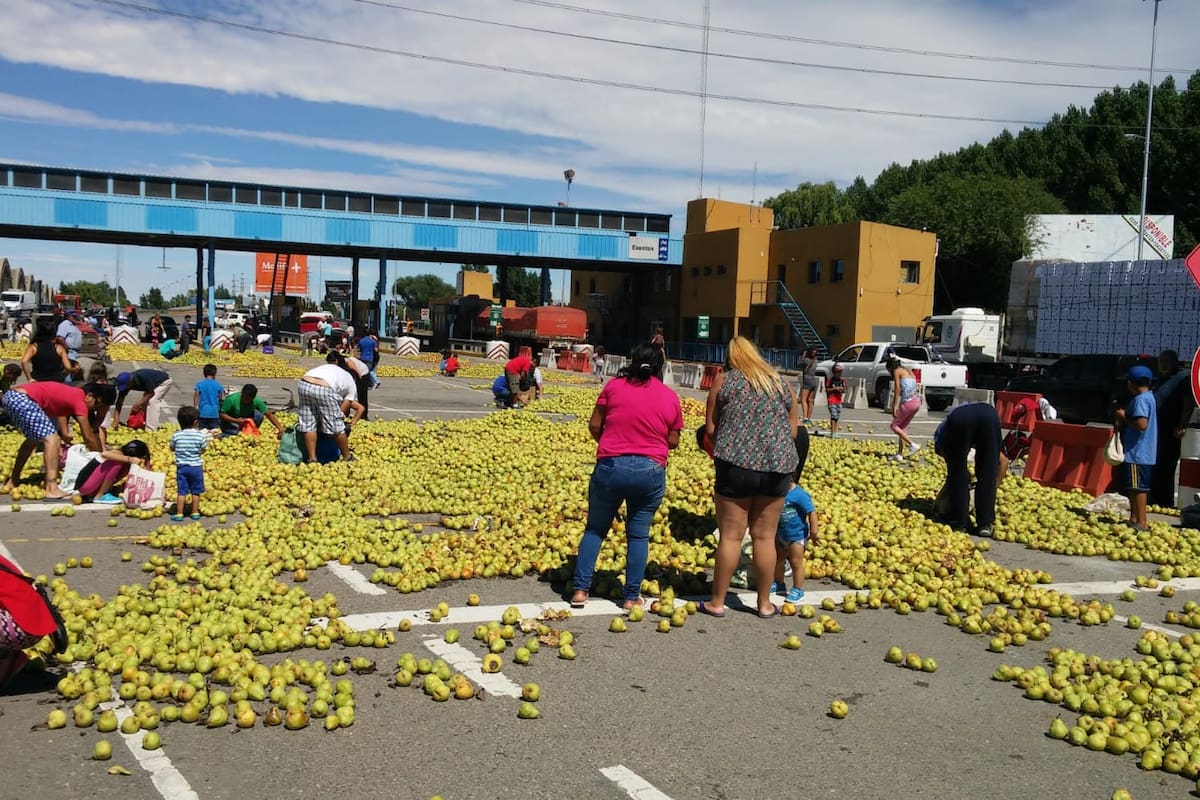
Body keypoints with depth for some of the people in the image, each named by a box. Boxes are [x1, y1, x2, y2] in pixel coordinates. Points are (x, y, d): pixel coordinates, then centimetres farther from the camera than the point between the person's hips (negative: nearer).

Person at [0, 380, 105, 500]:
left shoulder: (69, 395, 24)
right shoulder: (79, 400, -2)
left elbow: (64, 434, 27)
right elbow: (88, 437, 1)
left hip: (10, 396, 11)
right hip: (21, 399, -10)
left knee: (34, 438, 26)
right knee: (51, 437, -12)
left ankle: (12, 482, 34)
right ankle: (52, 489, -21)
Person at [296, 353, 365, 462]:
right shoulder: (351, 384, 26)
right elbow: (342, 409, 19)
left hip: (304, 385, 4)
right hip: (324, 390, -4)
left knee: (308, 425, 16)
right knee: (336, 427, 12)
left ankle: (312, 458, 17)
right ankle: (347, 457, 26)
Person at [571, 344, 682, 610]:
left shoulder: (614, 386, 0)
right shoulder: (670, 396, 3)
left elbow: (594, 426, 2)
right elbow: (673, 441, 6)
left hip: (611, 466, 0)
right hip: (650, 471, 1)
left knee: (595, 529, 14)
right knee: (638, 534, 13)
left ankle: (580, 590, 11)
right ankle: (632, 596, 15)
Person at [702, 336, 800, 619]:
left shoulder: (724, 380, 4)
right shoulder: (782, 383, 13)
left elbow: (710, 429, 3)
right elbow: (793, 430, 14)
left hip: (737, 465, -3)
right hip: (778, 467, 3)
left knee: (731, 535, 3)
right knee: (765, 536, 10)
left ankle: (717, 603, 10)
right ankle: (765, 603, 19)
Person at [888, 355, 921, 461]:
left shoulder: (897, 371, 0)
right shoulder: (908, 370, 21)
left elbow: (897, 389, -9)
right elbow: (914, 387, 18)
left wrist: (894, 407, -9)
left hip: (908, 402, -8)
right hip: (917, 401, 8)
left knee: (894, 425, 6)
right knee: (903, 427, 17)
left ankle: (913, 445, -3)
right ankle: (899, 454, 17)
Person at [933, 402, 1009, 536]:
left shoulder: (941, 431, 39)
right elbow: (1003, 461, 40)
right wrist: (994, 487, 45)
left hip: (959, 418, -2)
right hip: (989, 414, 3)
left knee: (957, 473, 15)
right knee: (987, 474, 16)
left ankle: (958, 523, 18)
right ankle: (985, 524, 16)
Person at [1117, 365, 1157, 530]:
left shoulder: (1140, 399, -18)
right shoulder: (1149, 397, 15)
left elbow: (1141, 424, -28)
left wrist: (1124, 417, -14)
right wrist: (1125, 415, 8)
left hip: (1137, 453, -10)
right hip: (1137, 452, 10)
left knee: (1138, 488, -6)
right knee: (1133, 488, 16)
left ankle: (1141, 523, -3)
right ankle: (1133, 519, 24)